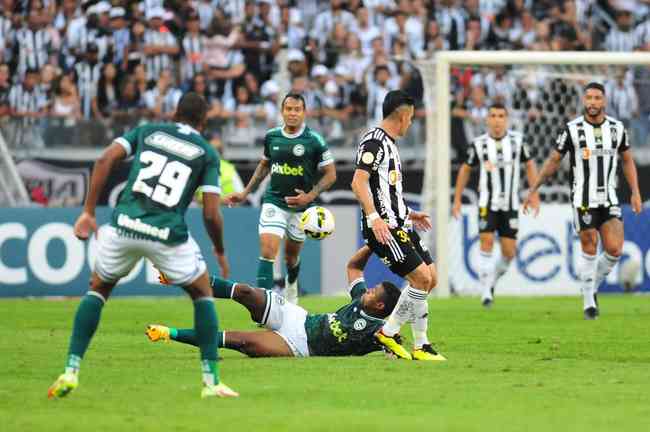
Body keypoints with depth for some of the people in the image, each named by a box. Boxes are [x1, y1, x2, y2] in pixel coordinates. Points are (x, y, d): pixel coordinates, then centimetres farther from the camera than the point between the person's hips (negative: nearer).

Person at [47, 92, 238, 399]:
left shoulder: (147, 131, 16)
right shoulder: (207, 153, 10)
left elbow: (105, 160, 1)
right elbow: (211, 214, 2)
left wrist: (88, 212, 4)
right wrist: (220, 252, 19)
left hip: (124, 225, 2)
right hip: (168, 235, -2)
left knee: (97, 289, 25)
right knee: (203, 295, 21)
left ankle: (71, 372, 12)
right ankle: (211, 381, 14)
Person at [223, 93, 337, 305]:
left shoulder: (314, 140, -11)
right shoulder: (271, 136, 0)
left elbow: (330, 174, -6)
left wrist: (310, 196, -18)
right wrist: (245, 193, 15)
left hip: (300, 206, -1)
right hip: (273, 202, 1)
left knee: (291, 256, 16)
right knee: (267, 251, -17)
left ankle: (291, 285, 49)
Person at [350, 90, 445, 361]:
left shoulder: (387, 143, 21)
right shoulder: (374, 140, -11)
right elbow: (359, 182, -21)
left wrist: (409, 214, 34)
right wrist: (373, 217, -31)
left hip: (397, 225, 10)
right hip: (383, 227, -10)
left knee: (429, 278, 7)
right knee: (421, 277, -16)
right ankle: (389, 332, -7)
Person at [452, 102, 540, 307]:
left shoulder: (517, 140, -1)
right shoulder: (479, 144, -3)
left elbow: (529, 165, 9)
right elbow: (465, 169, 10)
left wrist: (534, 195, 1)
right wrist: (457, 199, 9)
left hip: (510, 204, 1)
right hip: (487, 203, -1)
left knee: (509, 252, -1)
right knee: (486, 241, -17)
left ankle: (493, 280, 27)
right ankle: (486, 291, -11)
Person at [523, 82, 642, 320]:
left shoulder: (617, 128, 3)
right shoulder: (572, 129, -6)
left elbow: (627, 161, 14)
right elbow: (553, 161, 2)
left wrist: (635, 192, 5)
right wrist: (533, 190, 1)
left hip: (609, 200, 2)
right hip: (583, 200, -2)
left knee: (614, 249, -9)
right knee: (590, 251, -3)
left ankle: (593, 287, 17)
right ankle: (589, 302, 11)